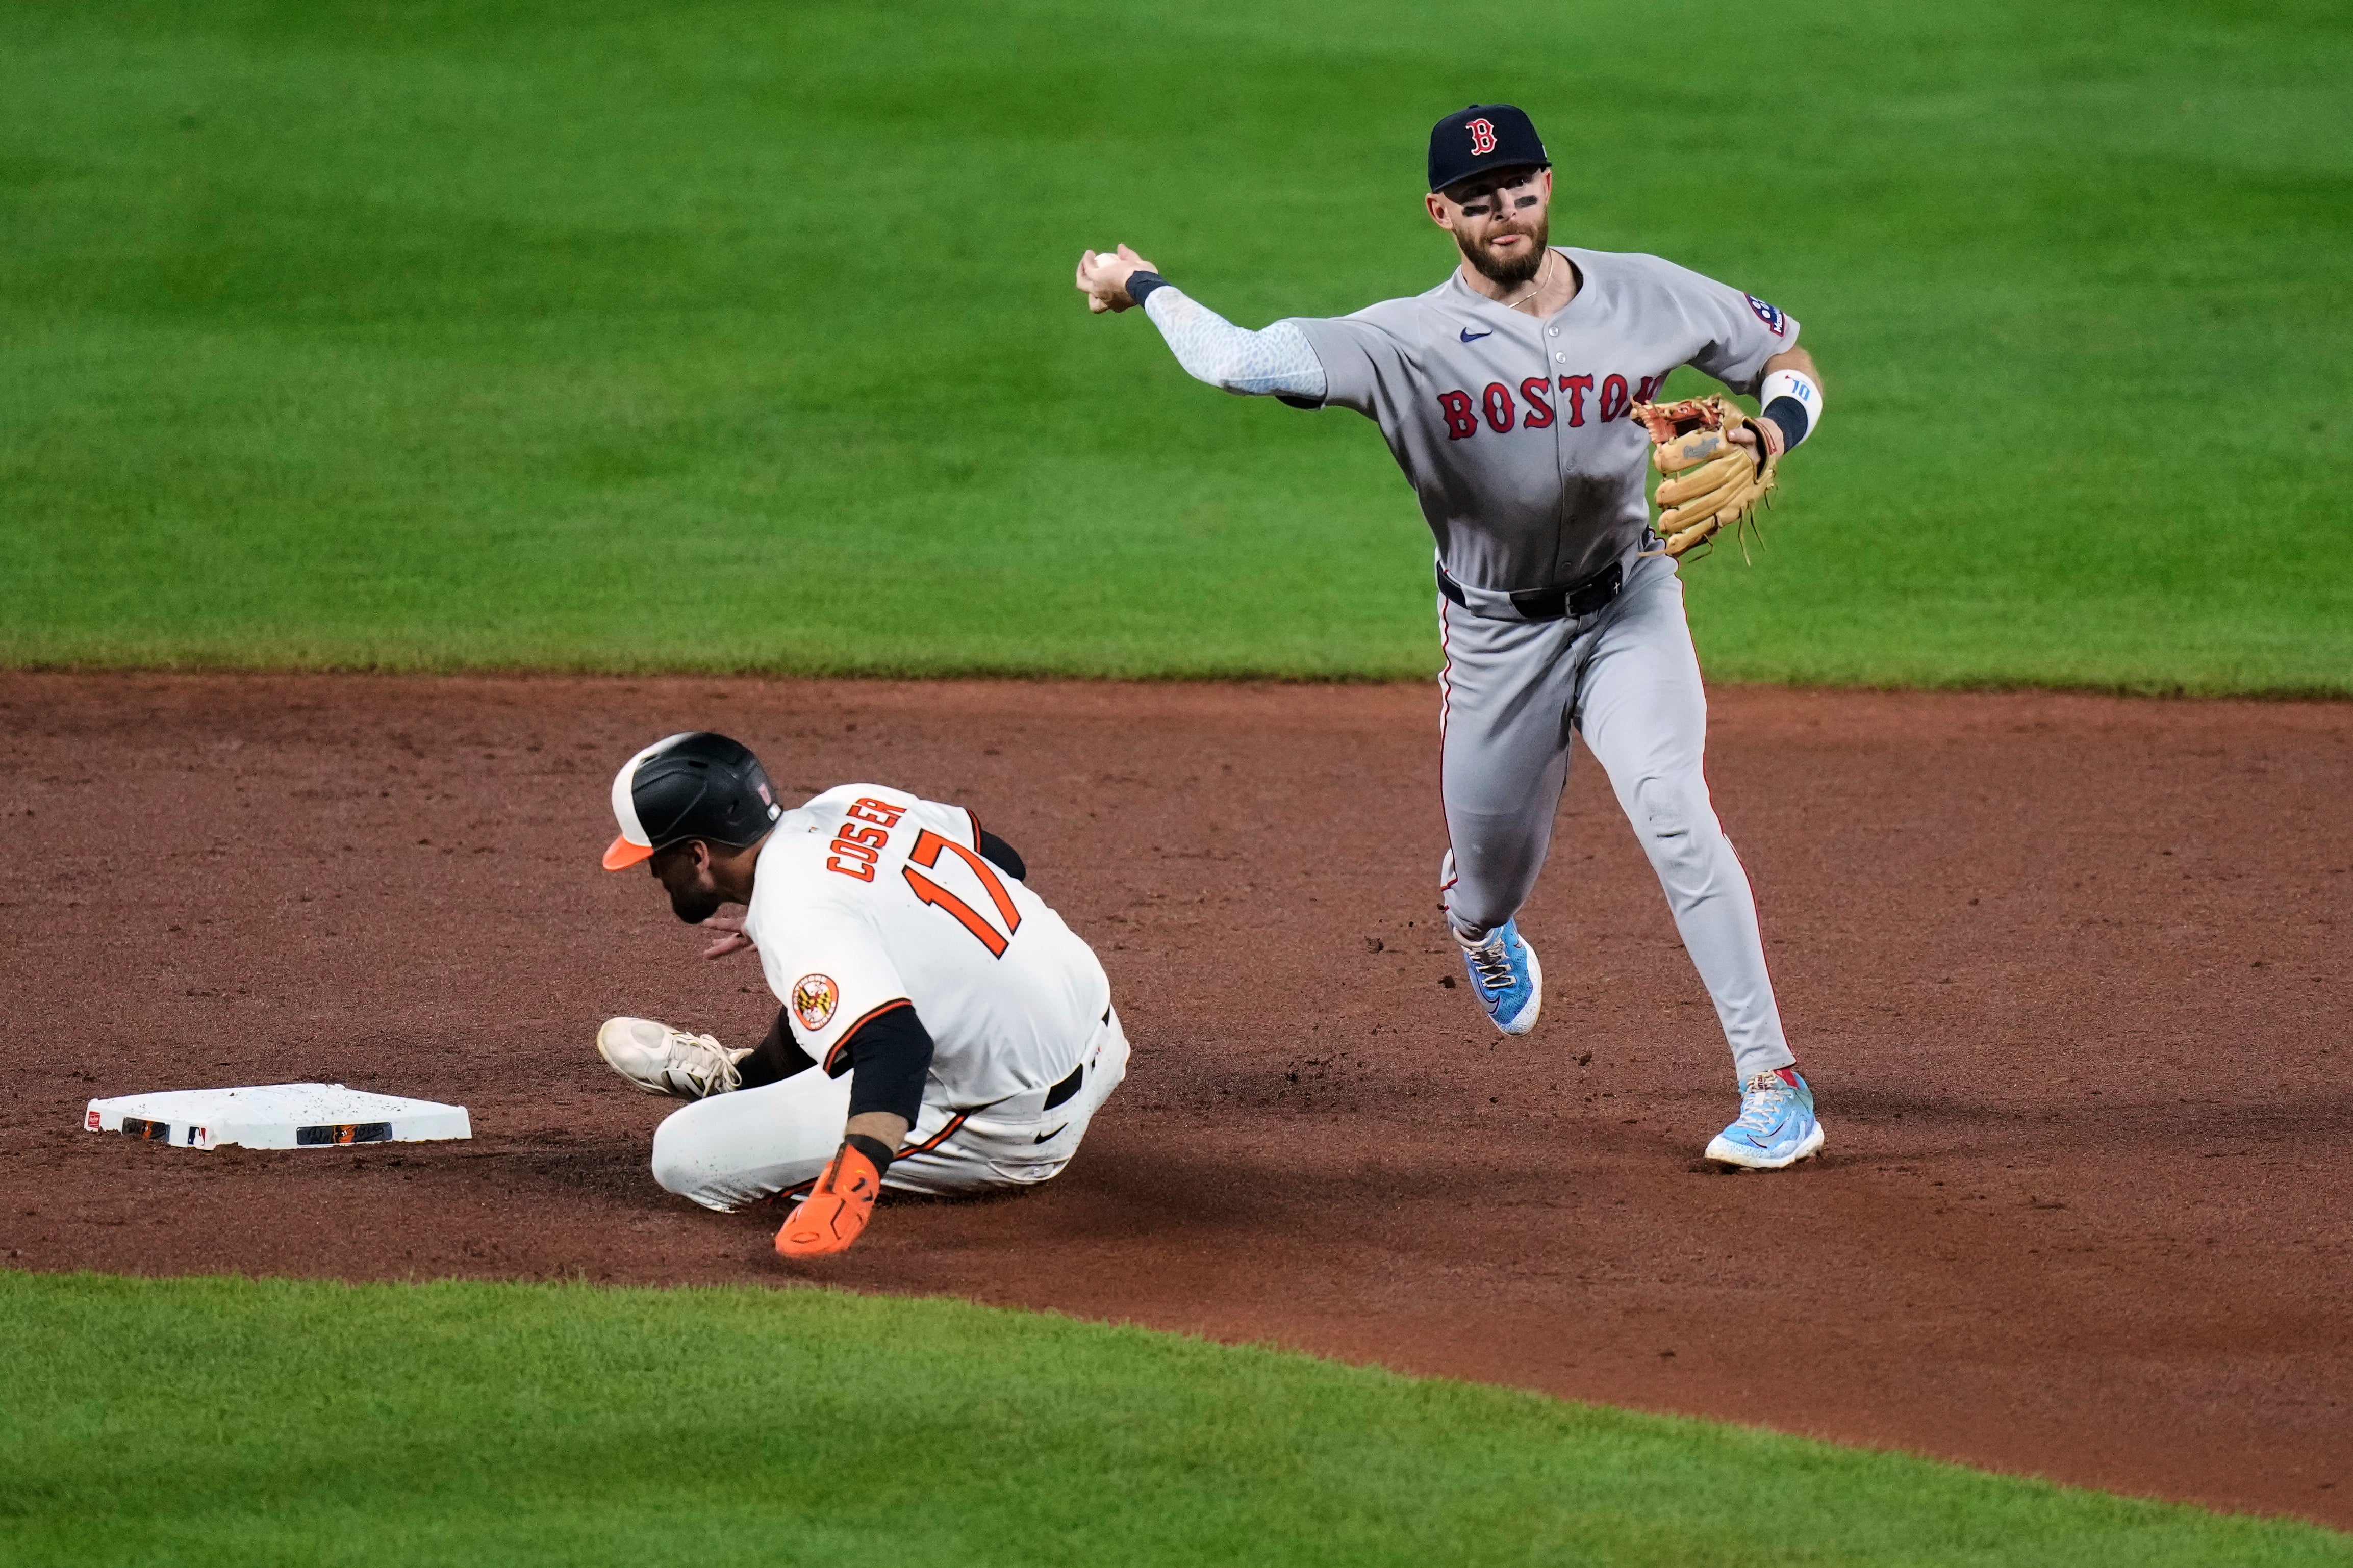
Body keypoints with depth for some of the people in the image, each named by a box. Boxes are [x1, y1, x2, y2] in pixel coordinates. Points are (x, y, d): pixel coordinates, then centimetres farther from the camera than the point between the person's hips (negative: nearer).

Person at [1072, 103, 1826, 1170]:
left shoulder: (1649, 299, -11)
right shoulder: (1409, 341, -20)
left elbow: (1791, 362, 3)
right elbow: (1237, 361, -30)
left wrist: (1771, 436, -18)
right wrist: (1142, 289, -16)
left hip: (1629, 606, 0)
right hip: (1496, 634, 0)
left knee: (1671, 810, -23)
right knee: (1492, 873, 13)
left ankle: (1773, 1084, -21)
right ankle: (1477, 926, 57)